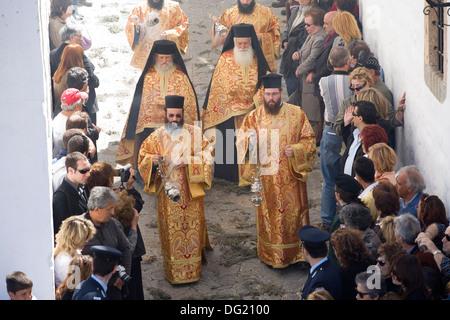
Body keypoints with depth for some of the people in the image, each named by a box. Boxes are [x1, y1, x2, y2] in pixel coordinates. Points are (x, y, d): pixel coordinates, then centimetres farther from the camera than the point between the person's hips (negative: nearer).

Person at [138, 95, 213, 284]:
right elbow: (142, 158, 10)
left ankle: (193, 268, 14)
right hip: (167, 193, 1)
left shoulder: (194, 133, 2)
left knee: (192, 226, 2)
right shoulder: (156, 137, 5)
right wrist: (152, 160, -13)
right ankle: (174, 272, 11)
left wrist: (189, 160, -18)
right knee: (171, 230, 2)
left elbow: (207, 155, -2)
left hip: (191, 192, -1)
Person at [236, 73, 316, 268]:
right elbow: (240, 141, 3)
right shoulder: (254, 116, 3)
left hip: (291, 177, 0)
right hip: (266, 178, 1)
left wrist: (295, 150, -16)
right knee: (268, 215, 6)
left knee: (293, 213, 4)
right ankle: (271, 255, 19)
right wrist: (250, 140, -21)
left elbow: (309, 139, 3)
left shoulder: (296, 113, 0)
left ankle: (297, 253, 17)